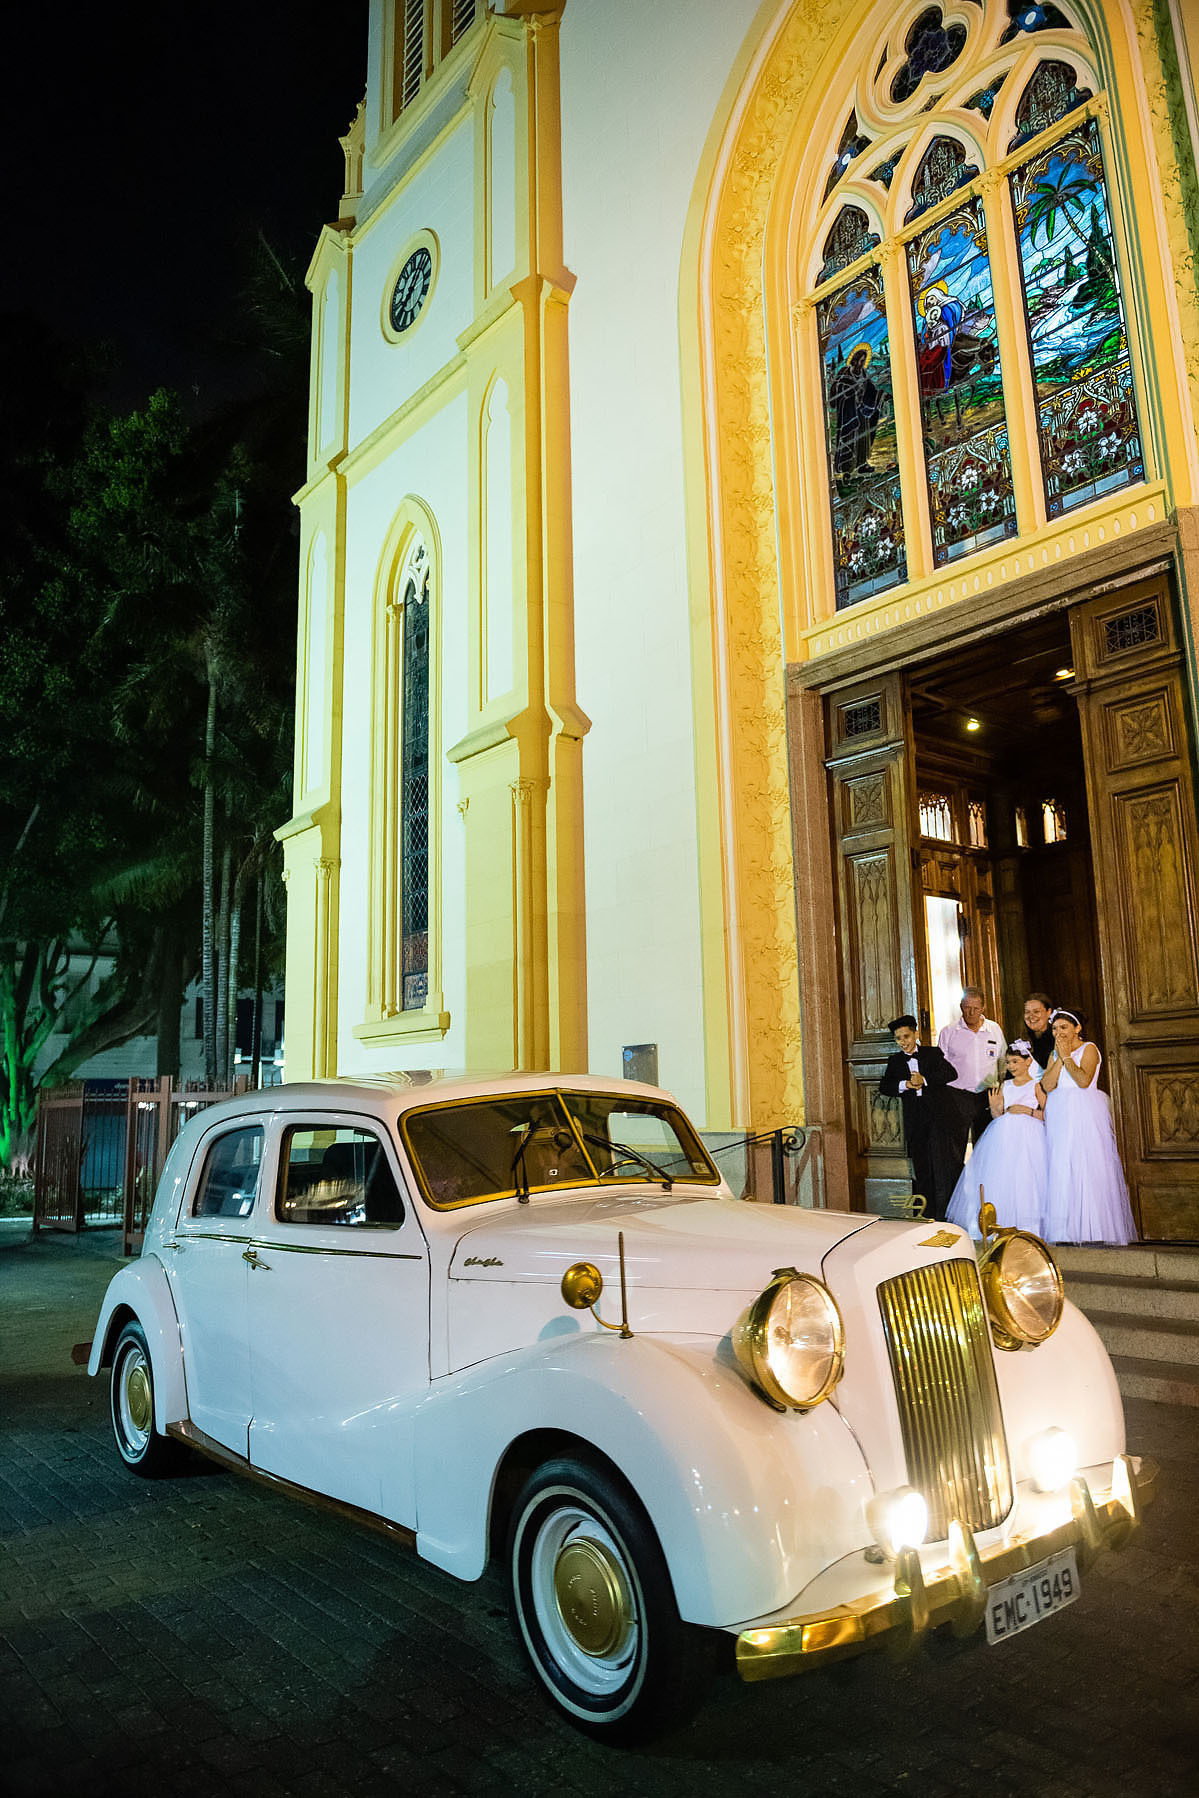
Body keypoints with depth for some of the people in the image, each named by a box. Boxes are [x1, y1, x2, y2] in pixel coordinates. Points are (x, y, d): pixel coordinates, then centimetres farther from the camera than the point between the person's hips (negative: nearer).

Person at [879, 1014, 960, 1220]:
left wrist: (924, 1080, -17)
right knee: (921, 1168, 5)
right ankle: (927, 1214, 11)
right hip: (914, 1121, 3)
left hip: (939, 1116, -3)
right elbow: (884, 1087, 3)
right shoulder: (895, 1061, 12)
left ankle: (944, 1213, -2)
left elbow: (950, 1073, -8)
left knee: (941, 1163, -7)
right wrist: (906, 1085, -14)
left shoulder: (933, 1053, 6)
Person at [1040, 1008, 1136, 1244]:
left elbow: (1084, 1080, -14)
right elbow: (1047, 1086, 2)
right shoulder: (1054, 1054, 18)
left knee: (1088, 1168, -9)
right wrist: (1060, 1058, -1)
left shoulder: (1089, 1049, 2)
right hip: (1060, 1116, 5)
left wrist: (1067, 1056, -6)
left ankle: (1095, 1230, -5)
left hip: (1085, 1115, -5)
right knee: (1060, 1170, -1)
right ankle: (1067, 1231, 0)